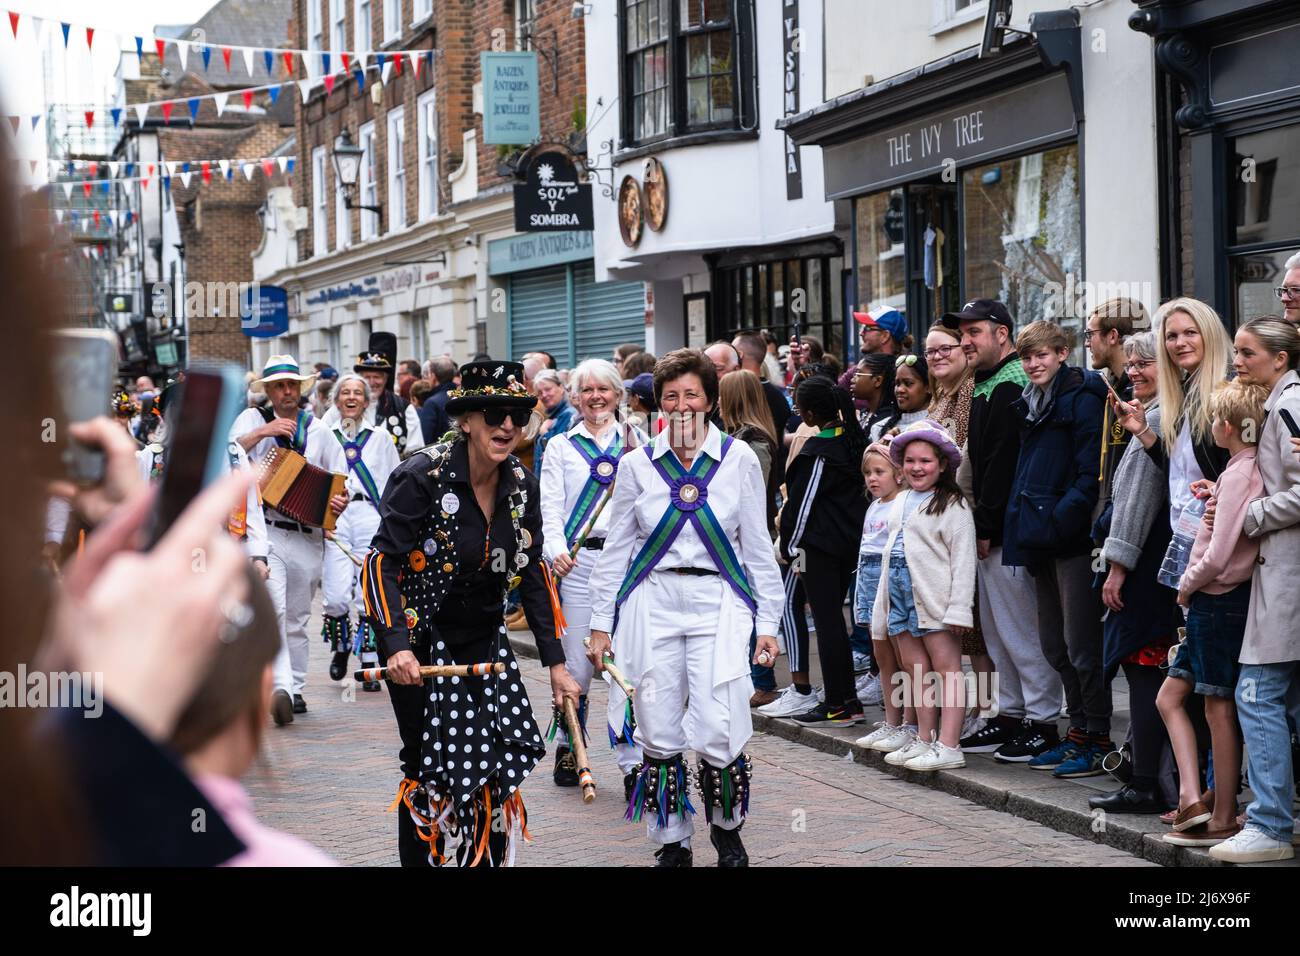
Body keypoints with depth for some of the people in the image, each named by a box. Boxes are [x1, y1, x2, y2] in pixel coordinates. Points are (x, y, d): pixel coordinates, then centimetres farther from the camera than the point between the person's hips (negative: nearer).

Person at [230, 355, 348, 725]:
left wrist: (340, 500, -4)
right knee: (273, 606, -21)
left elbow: (339, 481, 17)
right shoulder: (253, 419, 5)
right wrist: (262, 432, -18)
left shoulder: (318, 430, 13)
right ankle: (280, 686, -28)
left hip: (307, 537, 3)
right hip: (264, 531, -3)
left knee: (297, 619, 11)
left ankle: (296, 690, 19)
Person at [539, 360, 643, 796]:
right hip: (578, 560, 0)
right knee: (576, 661, 3)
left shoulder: (636, 443, 14)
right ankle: (568, 748, 22)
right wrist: (556, 550, -13)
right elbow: (550, 508, 3)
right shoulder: (561, 446, 11)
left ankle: (633, 763, -11)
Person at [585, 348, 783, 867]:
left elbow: (758, 547, 7)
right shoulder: (638, 464, 6)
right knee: (659, 735, 2)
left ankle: (726, 829, 16)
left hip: (718, 602, -1)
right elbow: (616, 549, 11)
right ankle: (672, 843, 17)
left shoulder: (739, 459, 3)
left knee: (719, 734, -10)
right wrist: (601, 622, 9)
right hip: (653, 604, 2)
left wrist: (768, 620, 4)